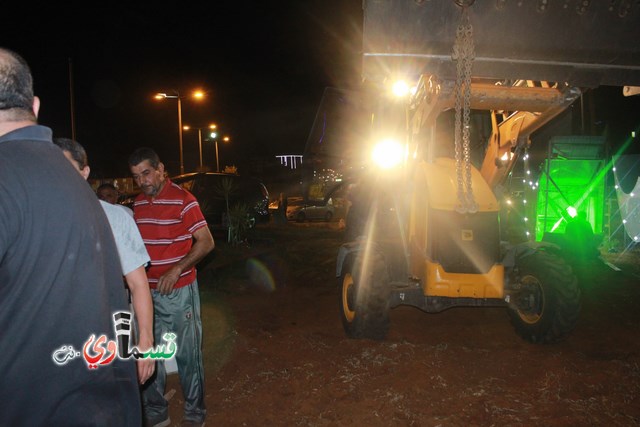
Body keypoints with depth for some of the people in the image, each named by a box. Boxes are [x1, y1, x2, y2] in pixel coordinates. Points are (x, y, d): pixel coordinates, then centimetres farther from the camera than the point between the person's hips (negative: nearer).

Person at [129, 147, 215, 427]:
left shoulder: (183, 199, -11)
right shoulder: (138, 203, 9)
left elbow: (206, 242, -12)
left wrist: (177, 269, -22)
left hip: (178, 291, -6)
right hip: (146, 291, 6)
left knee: (187, 354, 4)